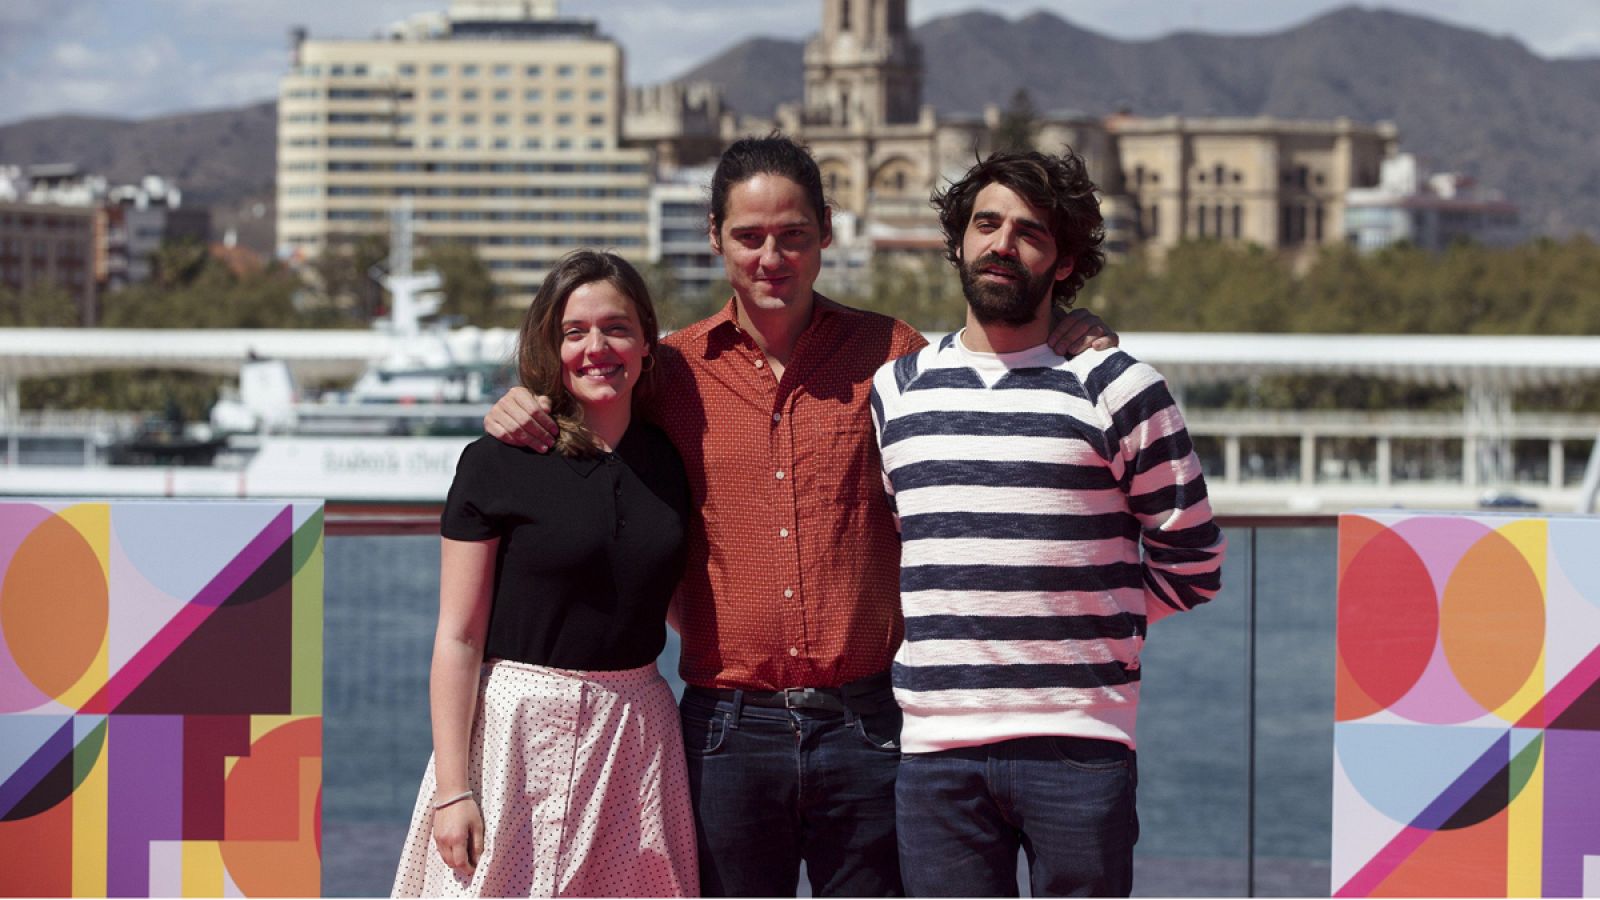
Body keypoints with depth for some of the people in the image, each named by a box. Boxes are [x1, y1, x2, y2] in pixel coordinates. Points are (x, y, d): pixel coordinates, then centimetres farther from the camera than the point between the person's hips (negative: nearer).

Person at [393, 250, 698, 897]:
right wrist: (451, 790, -12)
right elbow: (457, 637, -7)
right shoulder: (498, 464, -4)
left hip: (638, 734, 4)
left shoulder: (669, 461, 9)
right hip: (522, 729, -4)